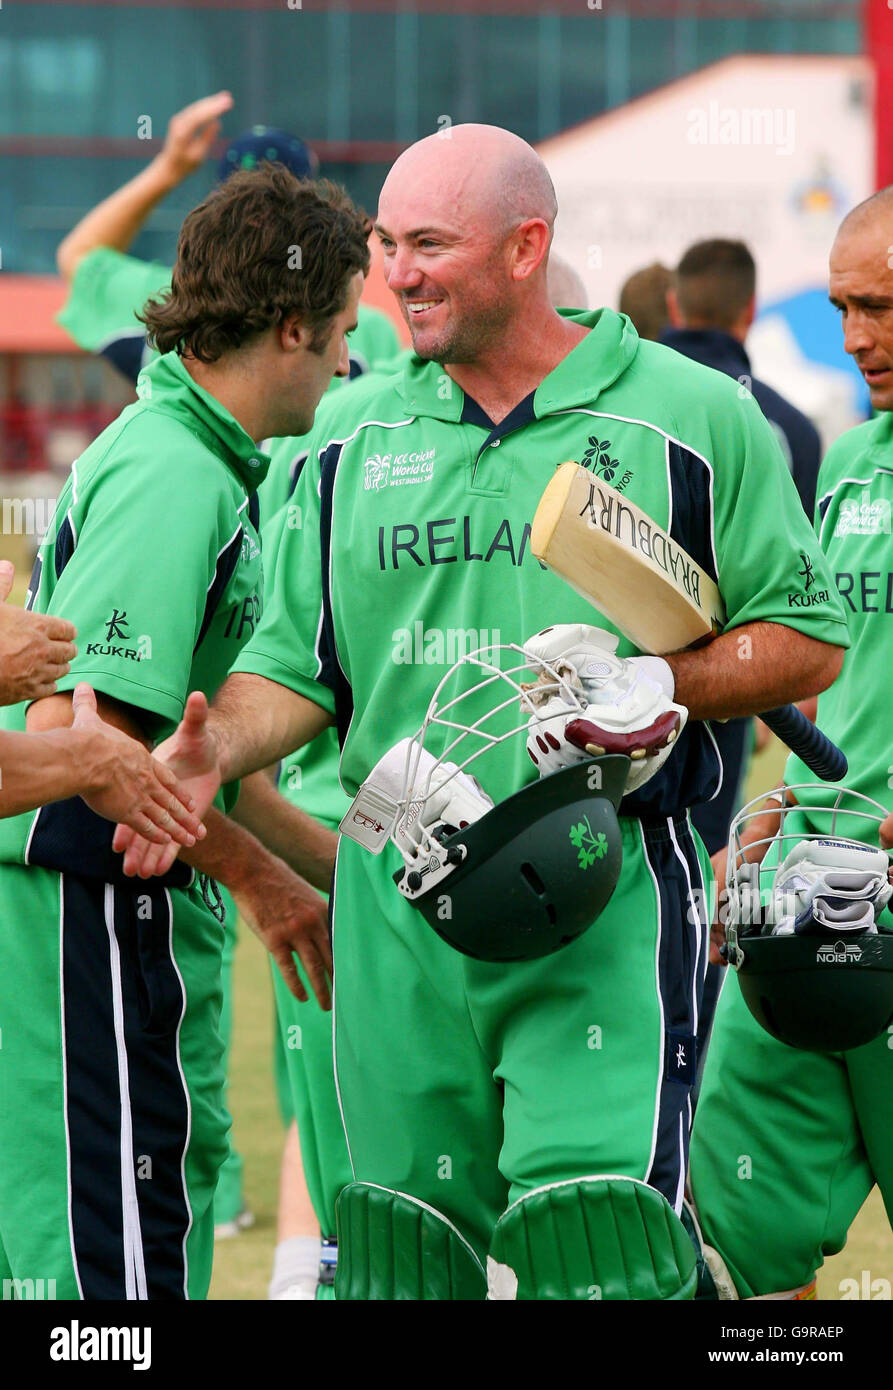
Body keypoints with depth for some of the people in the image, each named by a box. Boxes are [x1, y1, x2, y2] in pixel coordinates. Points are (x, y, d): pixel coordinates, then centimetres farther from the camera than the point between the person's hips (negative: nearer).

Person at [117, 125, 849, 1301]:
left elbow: (806, 639, 3)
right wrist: (217, 749, -6)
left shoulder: (689, 420, 0)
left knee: (596, 1235, -15)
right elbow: (299, 663, 14)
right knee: (408, 1247, 6)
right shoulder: (357, 437, 12)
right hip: (399, 904, 4)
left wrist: (660, 686, -14)